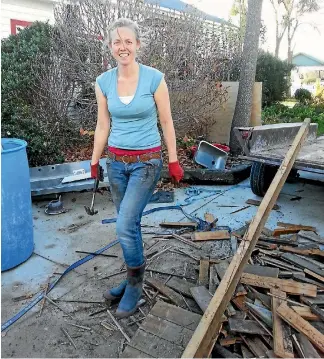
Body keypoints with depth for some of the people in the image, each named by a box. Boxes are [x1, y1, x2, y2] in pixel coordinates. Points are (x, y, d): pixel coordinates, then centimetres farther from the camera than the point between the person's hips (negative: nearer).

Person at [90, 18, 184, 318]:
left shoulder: (154, 78, -10)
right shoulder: (103, 82, 1)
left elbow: (166, 122, -4)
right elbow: (103, 126, 8)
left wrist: (174, 161, -1)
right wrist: (94, 162, 12)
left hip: (146, 162, -4)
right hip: (116, 161, 4)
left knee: (124, 226, -11)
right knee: (129, 224, 15)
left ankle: (134, 284, 15)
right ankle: (134, 278, 35)